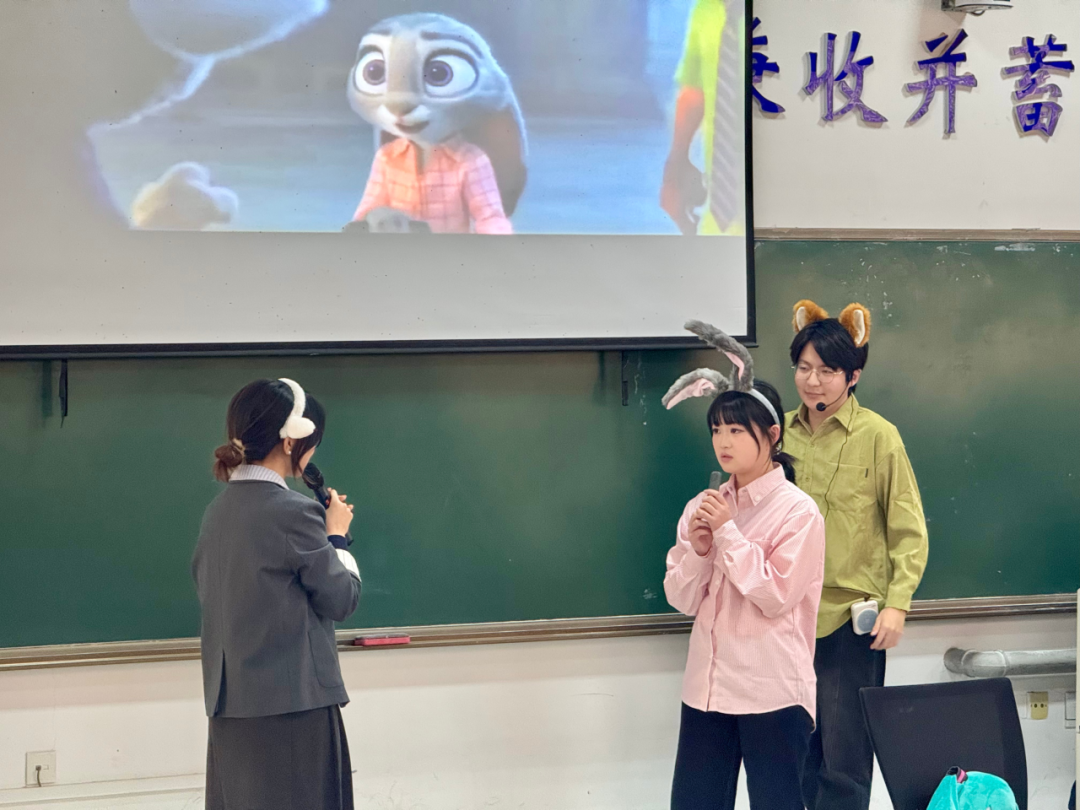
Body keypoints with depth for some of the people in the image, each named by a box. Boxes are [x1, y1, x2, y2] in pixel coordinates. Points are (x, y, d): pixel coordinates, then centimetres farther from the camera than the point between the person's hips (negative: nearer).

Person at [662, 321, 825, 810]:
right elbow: (682, 600, 7)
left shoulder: (798, 511, -10)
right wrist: (697, 549, -11)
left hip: (773, 690, -6)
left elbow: (775, 597, -15)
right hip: (708, 684, 6)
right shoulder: (703, 507, 7)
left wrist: (728, 533, -16)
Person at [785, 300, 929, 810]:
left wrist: (897, 603, -15)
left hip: (851, 615, -4)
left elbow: (909, 532, -6)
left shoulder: (878, 437, -8)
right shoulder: (781, 432, 4)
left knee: (844, 759, -1)